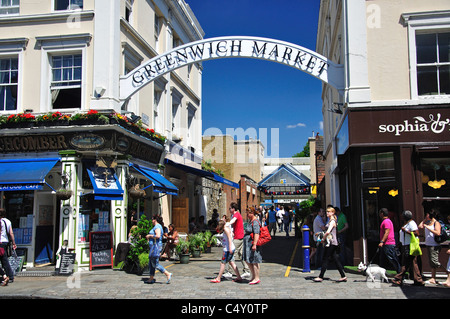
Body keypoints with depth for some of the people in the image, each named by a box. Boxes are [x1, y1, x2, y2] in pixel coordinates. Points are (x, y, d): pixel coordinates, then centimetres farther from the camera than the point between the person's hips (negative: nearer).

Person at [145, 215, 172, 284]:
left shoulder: (157, 226, -13)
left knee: (155, 264, -10)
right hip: (154, 247, 11)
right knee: (151, 263, 12)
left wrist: (150, 236, -15)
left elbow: (158, 236, -27)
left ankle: (168, 274, -9)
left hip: (156, 246, -11)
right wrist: (149, 237, 16)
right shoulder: (157, 226, 19)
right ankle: (151, 279, 15)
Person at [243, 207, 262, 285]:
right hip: (248, 244, 11)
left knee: (254, 261, -3)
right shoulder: (250, 221, 14)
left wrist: (254, 244, -29)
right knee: (247, 260, 15)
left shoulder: (255, 222, -18)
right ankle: (253, 276, 26)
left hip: (252, 243, -11)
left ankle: (257, 278, 6)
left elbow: (256, 234, -25)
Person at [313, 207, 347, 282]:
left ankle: (320, 277, -2)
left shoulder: (332, 221, -13)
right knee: (336, 260, 9)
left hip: (331, 243, -10)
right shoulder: (330, 221, 17)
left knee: (325, 259, -6)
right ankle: (343, 276, 11)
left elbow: (328, 232, -25)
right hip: (331, 243, 10)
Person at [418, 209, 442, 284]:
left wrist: (428, 227, -20)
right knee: (431, 263, 10)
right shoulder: (427, 222, 14)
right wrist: (424, 219, 12)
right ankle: (433, 279, 14)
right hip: (428, 244, 8)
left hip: (434, 245, -8)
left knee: (434, 261, -14)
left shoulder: (436, 223, -9)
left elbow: (438, 233, -22)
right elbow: (420, 227, 15)